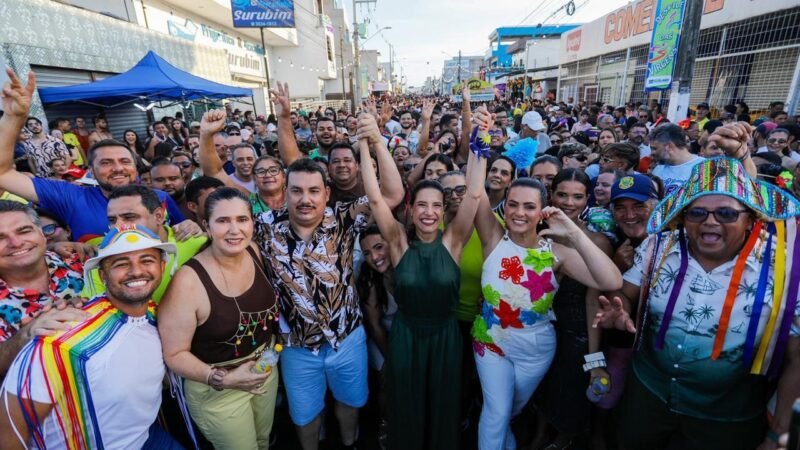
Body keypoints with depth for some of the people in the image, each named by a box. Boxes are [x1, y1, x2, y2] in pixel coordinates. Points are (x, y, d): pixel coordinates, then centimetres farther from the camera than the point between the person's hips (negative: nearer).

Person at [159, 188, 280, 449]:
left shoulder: (254, 251, -10)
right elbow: (174, 354, -19)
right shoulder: (187, 280, -27)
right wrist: (223, 378, -27)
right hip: (217, 390, -5)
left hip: (265, 370, 5)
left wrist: (272, 346, 0)